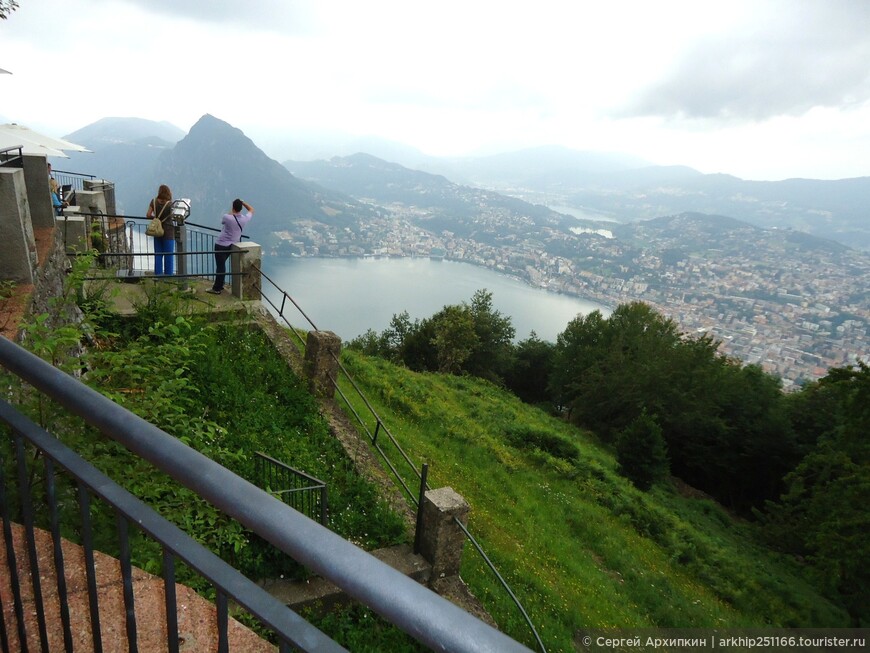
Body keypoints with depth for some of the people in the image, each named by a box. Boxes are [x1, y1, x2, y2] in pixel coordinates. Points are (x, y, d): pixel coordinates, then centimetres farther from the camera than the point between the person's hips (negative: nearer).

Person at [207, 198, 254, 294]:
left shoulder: (227, 217, -21)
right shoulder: (244, 219, -8)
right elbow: (251, 210, 12)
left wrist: (231, 212, 8)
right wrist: (242, 202, 6)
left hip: (221, 246, -6)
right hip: (232, 245, 6)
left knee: (220, 267, 0)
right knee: (221, 265, 20)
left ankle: (217, 289, 7)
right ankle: (219, 286, 28)